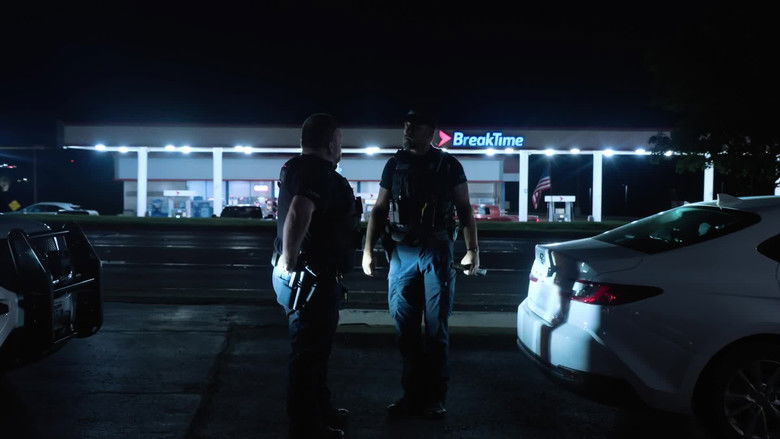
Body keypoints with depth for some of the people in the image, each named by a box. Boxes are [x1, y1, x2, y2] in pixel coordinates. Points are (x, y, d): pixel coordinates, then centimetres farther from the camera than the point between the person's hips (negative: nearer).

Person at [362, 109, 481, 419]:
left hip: (437, 252, -3)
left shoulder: (448, 165, 6)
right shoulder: (395, 164, 12)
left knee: (436, 329, 1)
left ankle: (434, 397, 9)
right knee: (405, 328, 4)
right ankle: (413, 394, 13)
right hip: (402, 253, 3)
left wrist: (472, 249, -5)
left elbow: (464, 210, 6)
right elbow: (379, 210, 14)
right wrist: (368, 250, 5)